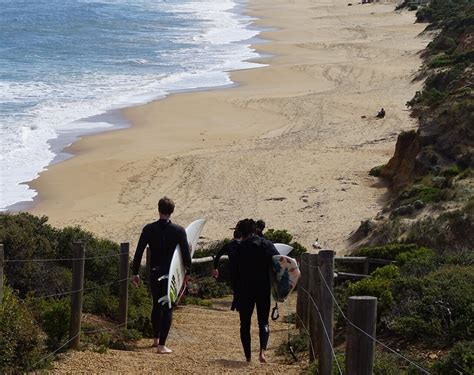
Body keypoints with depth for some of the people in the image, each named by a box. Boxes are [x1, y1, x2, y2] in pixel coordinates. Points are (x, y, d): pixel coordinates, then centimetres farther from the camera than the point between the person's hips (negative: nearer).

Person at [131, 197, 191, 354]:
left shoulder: (148, 229, -3)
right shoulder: (179, 231, -8)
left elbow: (138, 252, -2)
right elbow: (186, 253, -4)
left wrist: (135, 273, 6)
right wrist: (187, 272, 10)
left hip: (154, 274, 3)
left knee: (157, 306, 21)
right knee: (167, 309, 1)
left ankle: (156, 339, 34)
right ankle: (161, 345, -5)